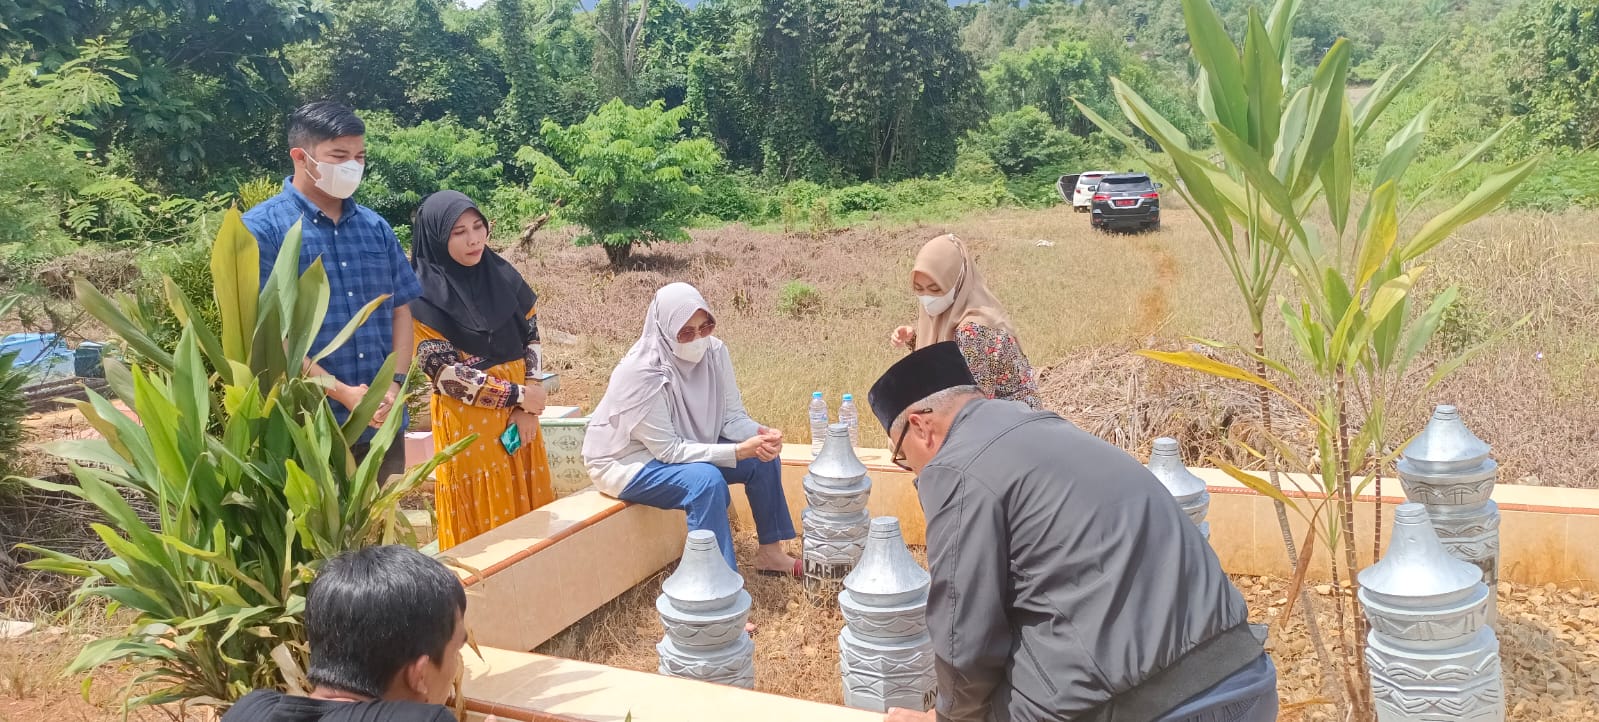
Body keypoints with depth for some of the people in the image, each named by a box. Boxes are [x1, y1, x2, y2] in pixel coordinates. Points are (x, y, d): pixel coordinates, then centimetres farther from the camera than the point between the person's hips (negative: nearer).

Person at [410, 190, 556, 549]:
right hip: (467, 422, -5)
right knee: (481, 517, 5)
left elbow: (532, 340, 5)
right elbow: (444, 372, -14)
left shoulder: (503, 277, 4)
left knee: (529, 513, 12)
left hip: (518, 415, 5)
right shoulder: (423, 298, -11)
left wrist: (527, 407, -8)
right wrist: (517, 395, -14)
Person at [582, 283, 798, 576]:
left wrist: (760, 434, -29)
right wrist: (739, 450, -34)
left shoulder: (714, 351, -14)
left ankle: (769, 552, 10)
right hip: (628, 461, -7)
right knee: (706, 480, -31)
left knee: (762, 458, -5)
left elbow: (732, 416, -7)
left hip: (685, 446, 7)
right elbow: (669, 451, -29)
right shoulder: (642, 373, -31)